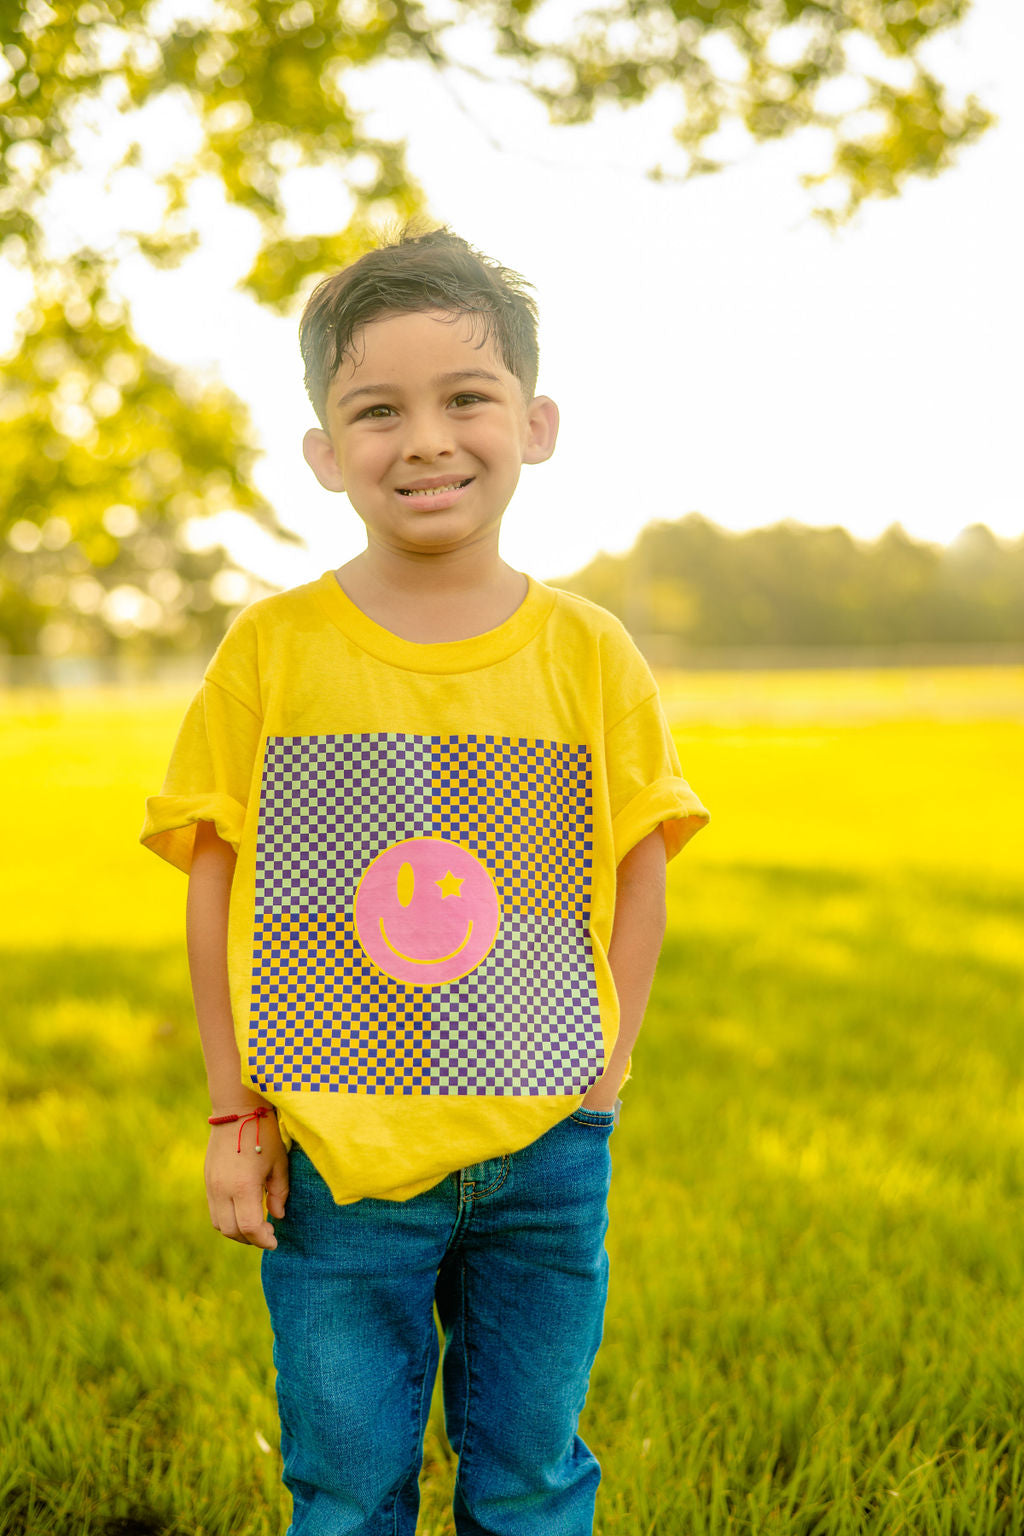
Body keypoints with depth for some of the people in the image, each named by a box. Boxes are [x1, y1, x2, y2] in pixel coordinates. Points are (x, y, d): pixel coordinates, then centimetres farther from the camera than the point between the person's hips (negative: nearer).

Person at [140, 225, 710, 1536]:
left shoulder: (589, 656, -3)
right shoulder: (271, 651, -6)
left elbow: (639, 874, 5)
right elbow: (214, 890, -1)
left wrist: (604, 1070, -2)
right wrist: (234, 1114, -1)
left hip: (542, 1151, 1)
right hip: (333, 1153, -1)